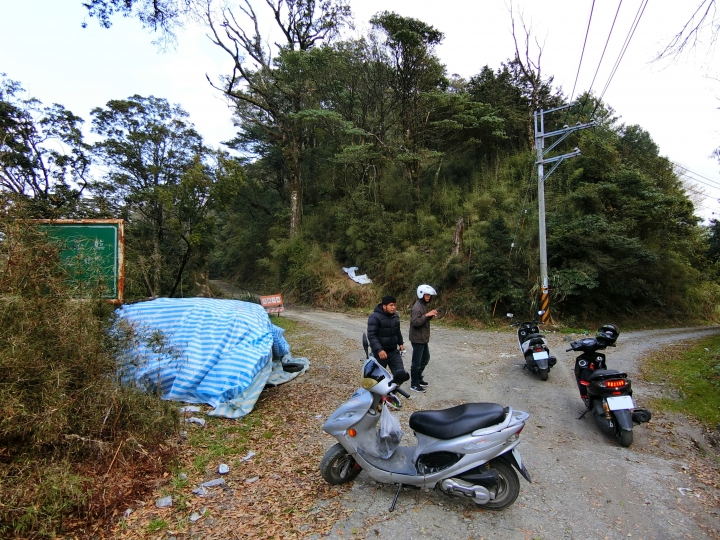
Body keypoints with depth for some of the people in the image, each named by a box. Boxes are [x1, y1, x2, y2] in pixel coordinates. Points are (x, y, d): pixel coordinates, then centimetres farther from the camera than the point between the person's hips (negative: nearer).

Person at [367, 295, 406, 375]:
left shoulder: (395, 315, 8)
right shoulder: (375, 317, -16)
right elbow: (371, 335, -22)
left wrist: (400, 343, 20)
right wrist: (379, 350, -30)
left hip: (394, 352, 6)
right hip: (380, 353, -6)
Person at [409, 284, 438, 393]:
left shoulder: (424, 305, 12)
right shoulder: (417, 307, -20)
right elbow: (415, 322, -29)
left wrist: (431, 315, 2)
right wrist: (427, 315, -29)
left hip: (423, 339, 10)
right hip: (417, 339, -10)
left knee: (425, 359, 21)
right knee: (417, 362, -1)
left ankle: (418, 378, 35)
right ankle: (414, 384, 9)